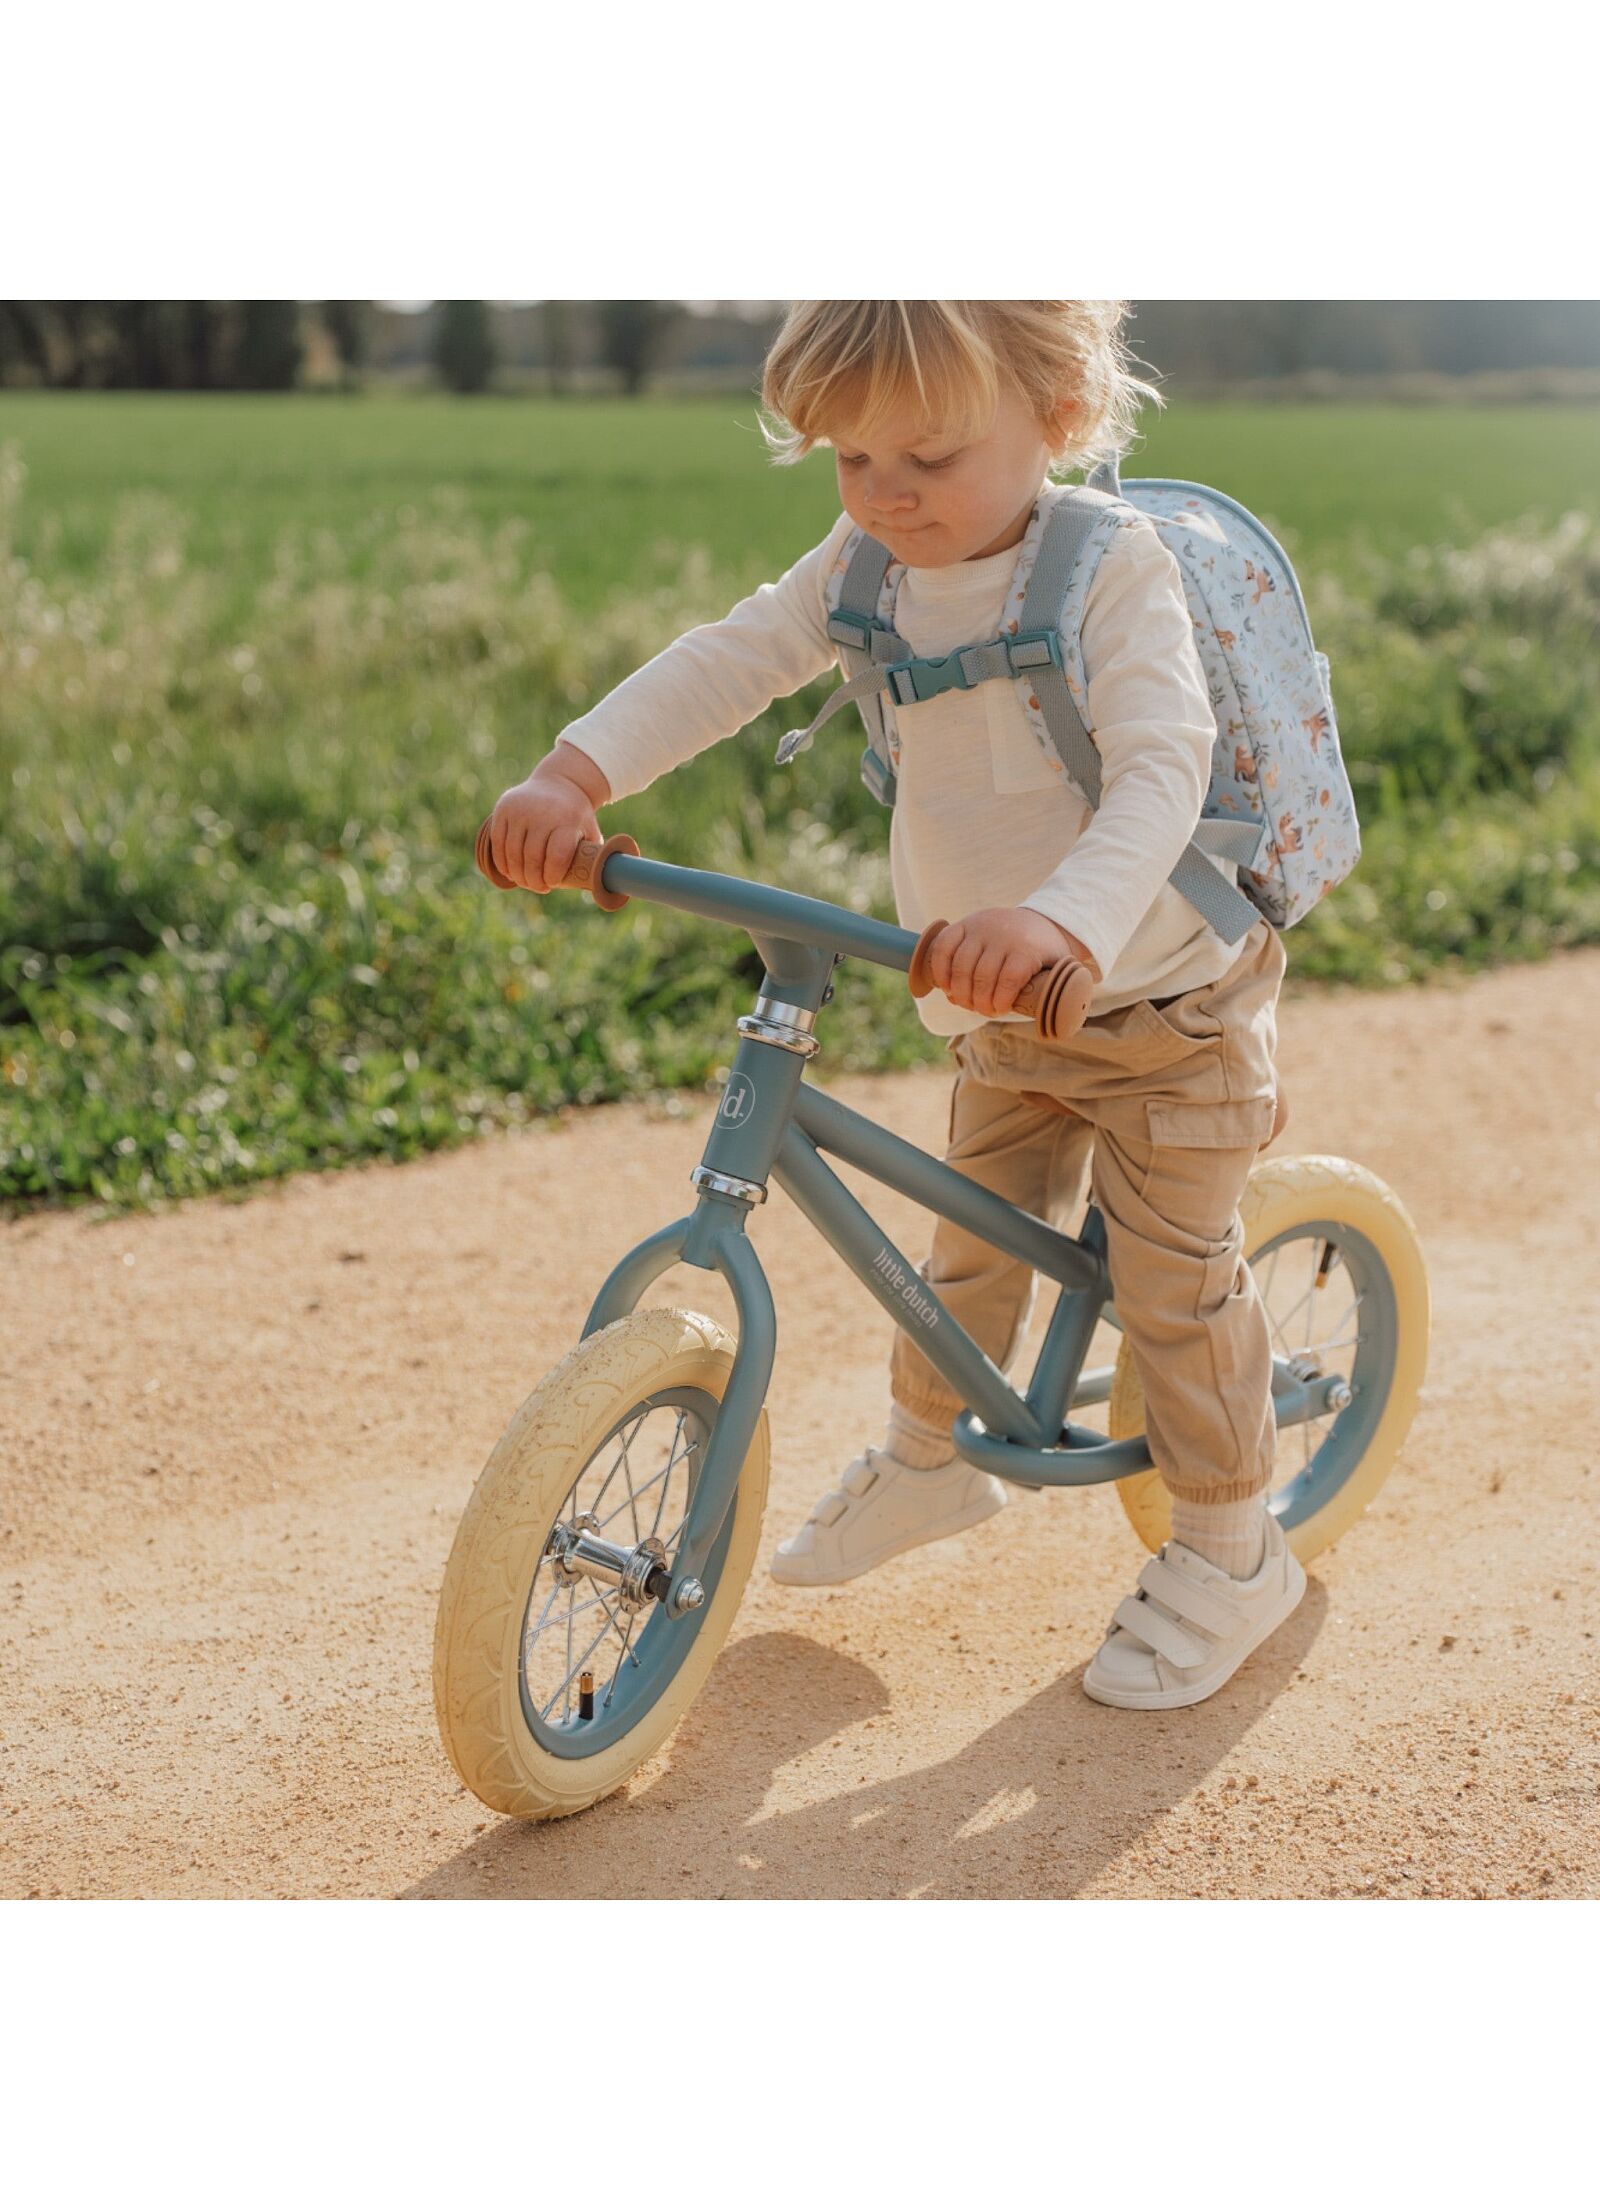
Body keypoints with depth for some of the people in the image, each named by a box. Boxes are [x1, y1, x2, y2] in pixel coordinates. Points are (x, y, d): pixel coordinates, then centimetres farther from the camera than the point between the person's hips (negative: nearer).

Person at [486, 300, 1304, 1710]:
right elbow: (729, 661, -15)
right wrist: (575, 774, -32)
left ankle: (1231, 1549, 18)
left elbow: (1163, 772, -38)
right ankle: (930, 1459, 41)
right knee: (974, 1243, 18)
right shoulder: (866, 568, -7)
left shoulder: (1116, 571, -26)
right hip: (1004, 1020, 6)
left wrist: (1062, 920, -57)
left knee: (1174, 1274, 0)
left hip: (1163, 1002, -6)